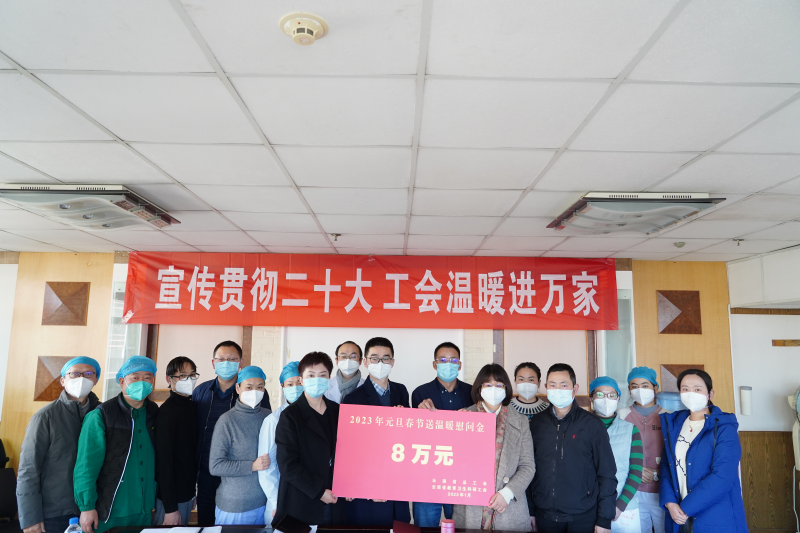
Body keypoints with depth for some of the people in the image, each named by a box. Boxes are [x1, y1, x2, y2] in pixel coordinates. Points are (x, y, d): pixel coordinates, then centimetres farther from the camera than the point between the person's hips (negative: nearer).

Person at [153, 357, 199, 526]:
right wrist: (170, 507, -20)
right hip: (171, 497, -7)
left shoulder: (192, 407, 6)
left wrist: (192, 492, 12)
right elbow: (164, 460, -20)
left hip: (187, 492, 7)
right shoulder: (168, 411, -18)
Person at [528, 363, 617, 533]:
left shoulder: (592, 424, -6)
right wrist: (529, 510, 5)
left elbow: (607, 473, -4)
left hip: (583, 517, -2)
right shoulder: (536, 423, 1)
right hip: (544, 516, 2)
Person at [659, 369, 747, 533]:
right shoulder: (673, 425, 6)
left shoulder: (724, 428, -11)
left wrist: (686, 508, -19)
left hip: (717, 518, -5)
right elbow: (666, 466, 6)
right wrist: (669, 502, -11)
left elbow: (722, 476, -19)